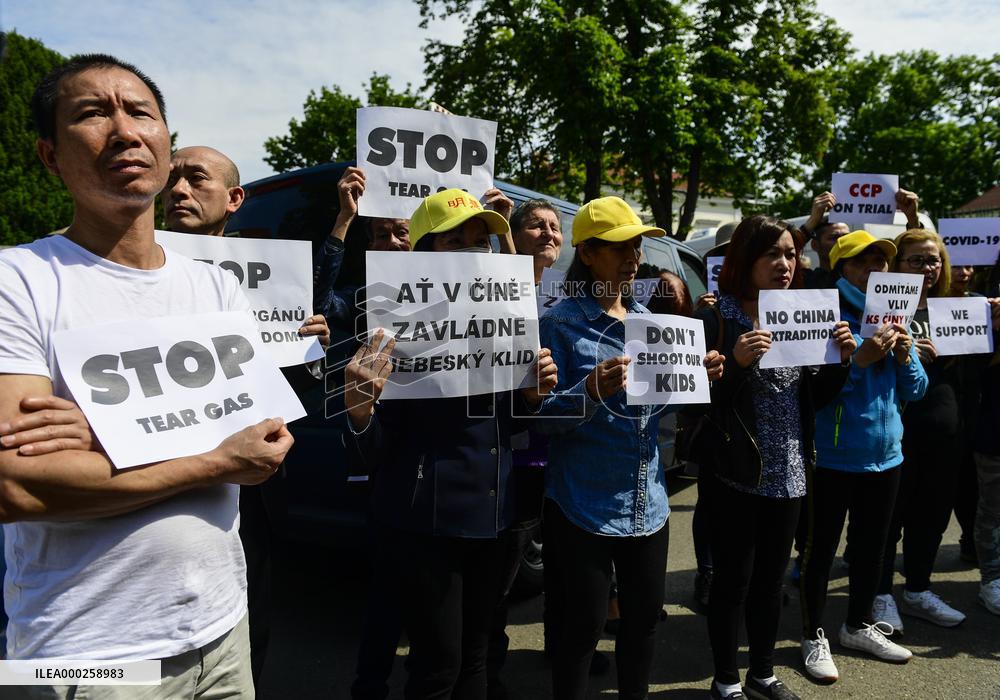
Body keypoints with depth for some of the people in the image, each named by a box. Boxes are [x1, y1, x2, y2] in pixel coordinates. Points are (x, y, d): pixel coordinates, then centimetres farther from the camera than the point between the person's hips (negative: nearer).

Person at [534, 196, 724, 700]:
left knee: (644, 617, 18)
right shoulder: (561, 322, -11)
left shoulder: (648, 319, 8)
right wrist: (591, 391, -31)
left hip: (648, 503, 6)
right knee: (584, 626, 5)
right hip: (583, 505, -6)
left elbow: (663, 403, 13)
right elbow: (542, 415, -14)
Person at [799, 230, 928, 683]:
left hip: (885, 452, 7)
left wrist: (905, 357, -10)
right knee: (822, 547, 4)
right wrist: (858, 359, -29)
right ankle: (813, 636, 21)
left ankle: (859, 626, 38)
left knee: (872, 545, 19)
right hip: (834, 456, -6)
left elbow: (915, 391, 8)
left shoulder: (894, 316, 8)